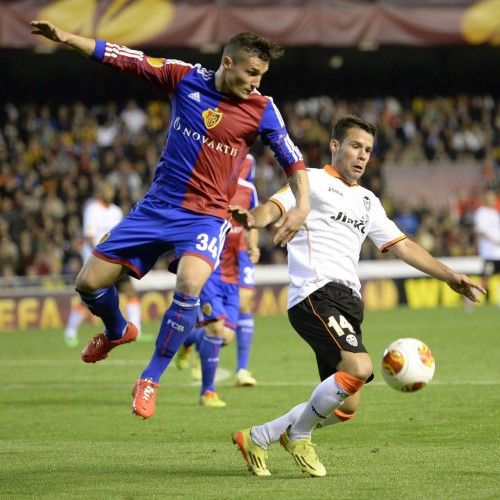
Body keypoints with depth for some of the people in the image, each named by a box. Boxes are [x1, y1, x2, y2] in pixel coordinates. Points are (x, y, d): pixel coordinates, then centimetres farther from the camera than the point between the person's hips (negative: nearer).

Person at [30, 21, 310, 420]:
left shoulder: (261, 110, -6)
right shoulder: (185, 78, -3)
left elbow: (292, 159, 1)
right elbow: (125, 58, -1)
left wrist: (302, 205, -14)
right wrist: (66, 38, -8)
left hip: (206, 217, -3)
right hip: (157, 207, 3)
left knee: (190, 283, -33)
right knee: (89, 283, 2)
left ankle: (150, 380, -15)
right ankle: (117, 331, 39)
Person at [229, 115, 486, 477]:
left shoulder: (368, 201, 26)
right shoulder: (312, 181, 4)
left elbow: (402, 245, 27)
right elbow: (275, 207, -11)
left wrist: (450, 276, 19)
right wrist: (252, 218, -35)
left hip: (348, 300, 8)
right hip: (316, 294, -8)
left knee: (344, 407, 3)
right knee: (359, 367, -29)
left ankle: (255, 438, 19)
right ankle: (298, 436, -6)